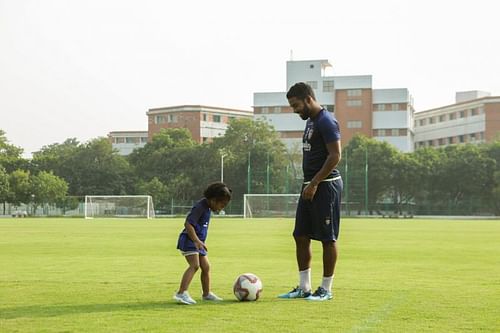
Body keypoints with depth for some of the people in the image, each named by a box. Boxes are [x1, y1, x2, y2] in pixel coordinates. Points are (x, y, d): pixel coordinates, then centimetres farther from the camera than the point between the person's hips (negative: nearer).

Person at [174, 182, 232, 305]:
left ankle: (207, 294, 29)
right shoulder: (200, 207, -18)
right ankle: (181, 293, -31)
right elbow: (188, 224, -26)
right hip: (189, 240, -10)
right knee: (195, 265, -24)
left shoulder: (207, 207, 12)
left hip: (198, 242, 10)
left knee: (206, 267, 14)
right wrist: (197, 241, -33)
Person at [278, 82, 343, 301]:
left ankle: (326, 290, 7)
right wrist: (309, 184, 18)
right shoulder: (310, 121, 16)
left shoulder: (326, 122, -14)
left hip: (325, 186, -10)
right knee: (301, 236, 9)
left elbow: (335, 156, -20)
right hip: (311, 185, 10)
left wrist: (314, 183, -19)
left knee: (328, 238, -1)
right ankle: (304, 287, 15)